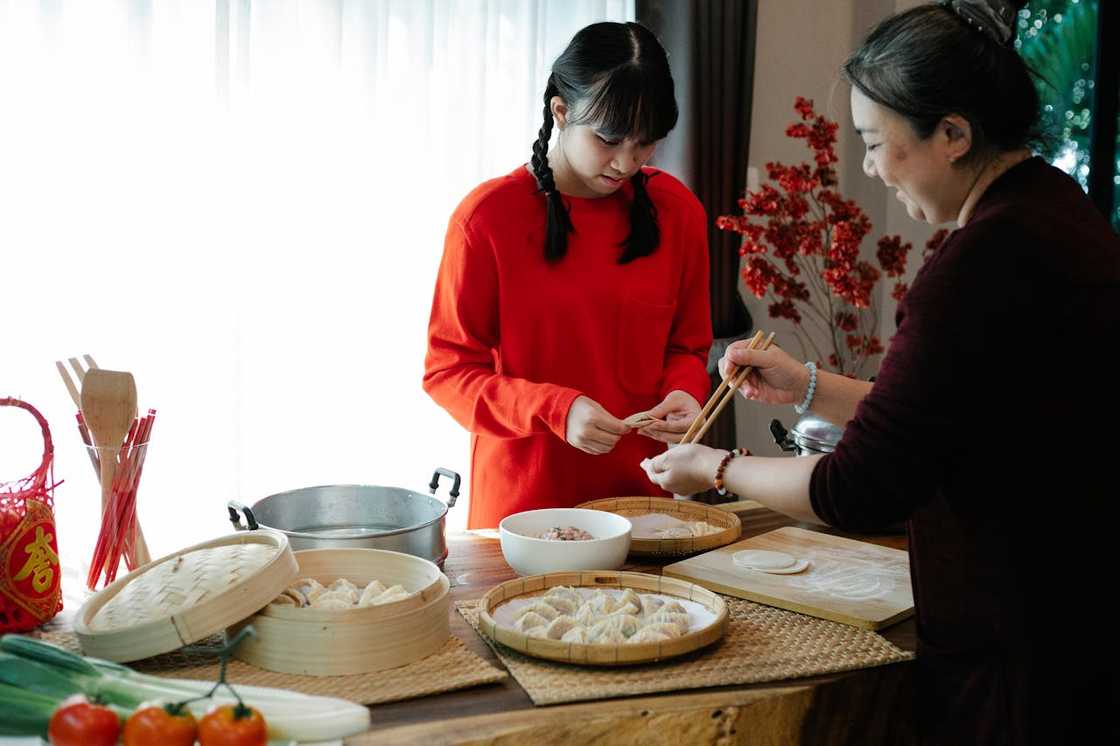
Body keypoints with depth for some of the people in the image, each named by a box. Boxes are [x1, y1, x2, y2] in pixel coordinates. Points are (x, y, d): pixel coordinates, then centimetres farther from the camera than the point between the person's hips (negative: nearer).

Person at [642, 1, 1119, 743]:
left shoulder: (990, 257, -24)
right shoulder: (1052, 209, 6)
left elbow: (860, 491, -19)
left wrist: (716, 468, -4)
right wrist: (807, 386, 14)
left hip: (1017, 661, -9)